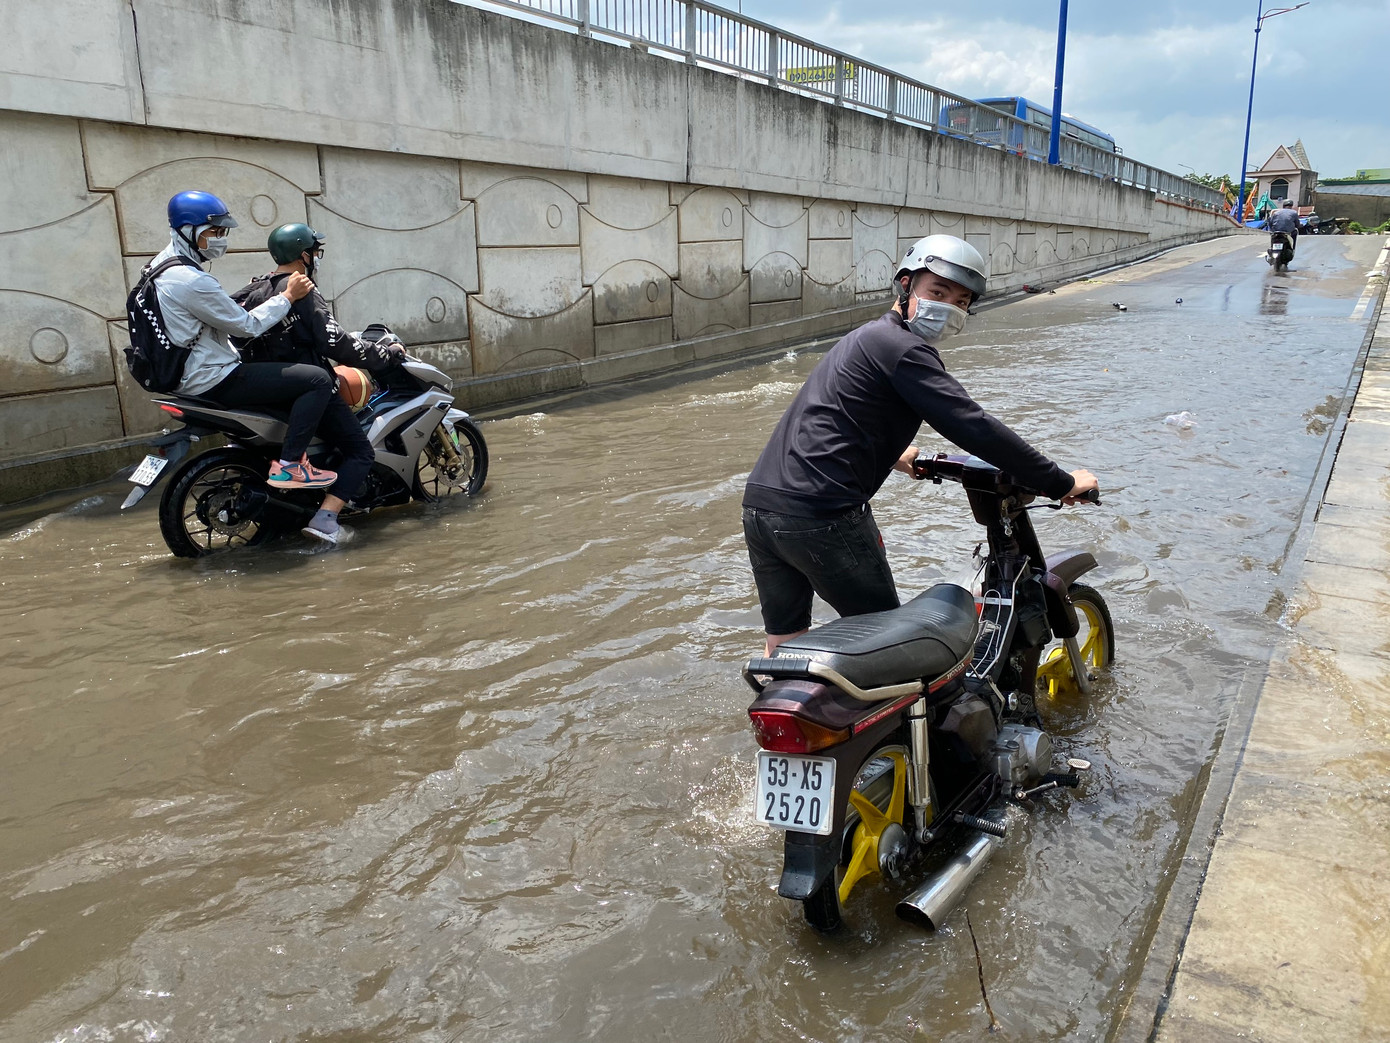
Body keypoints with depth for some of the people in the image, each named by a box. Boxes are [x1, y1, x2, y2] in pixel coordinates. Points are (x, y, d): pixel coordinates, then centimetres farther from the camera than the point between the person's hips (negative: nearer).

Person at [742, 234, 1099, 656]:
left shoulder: (865, 337, 23)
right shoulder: (903, 348, -8)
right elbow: (975, 428, -15)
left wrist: (888, 453, 55)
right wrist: (1062, 483, -8)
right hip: (824, 514, -9)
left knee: (782, 643, 18)